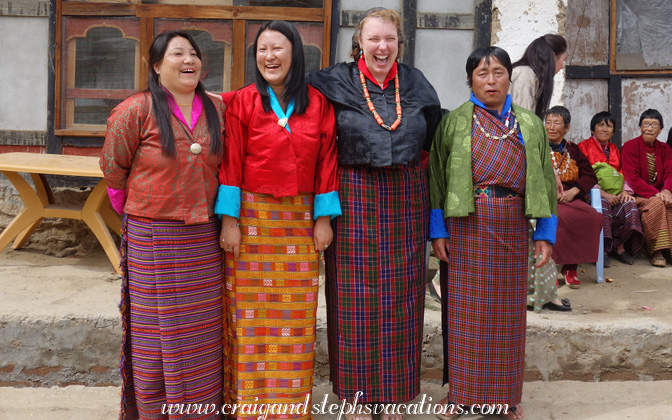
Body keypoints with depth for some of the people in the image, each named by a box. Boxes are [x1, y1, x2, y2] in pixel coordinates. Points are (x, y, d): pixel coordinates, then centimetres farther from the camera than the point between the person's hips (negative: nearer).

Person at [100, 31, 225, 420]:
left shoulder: (217, 110, 5)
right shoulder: (137, 111, -7)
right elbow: (113, 169, 2)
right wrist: (135, 213, 10)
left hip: (204, 238, 4)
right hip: (153, 238, -4)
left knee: (202, 328, 11)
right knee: (158, 329, 4)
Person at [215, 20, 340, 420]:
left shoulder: (318, 103, 5)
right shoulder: (243, 102, -1)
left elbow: (326, 163, 4)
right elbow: (231, 163, -4)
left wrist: (323, 218, 0)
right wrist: (229, 219, -9)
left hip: (300, 220, 2)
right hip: (252, 219, -2)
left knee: (296, 317, 6)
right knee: (251, 314, 3)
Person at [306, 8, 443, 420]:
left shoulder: (415, 84, 9)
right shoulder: (336, 83, 0)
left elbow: (435, 137, 21)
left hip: (406, 199, 3)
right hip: (354, 197, -2)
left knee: (399, 294, 8)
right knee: (355, 296, 2)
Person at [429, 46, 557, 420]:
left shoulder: (530, 125, 9)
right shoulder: (454, 122, 2)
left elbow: (545, 180, 9)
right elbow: (436, 176, -1)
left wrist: (546, 233, 2)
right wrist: (438, 230, -7)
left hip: (511, 227, 2)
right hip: (465, 227, -2)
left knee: (507, 312, 8)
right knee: (464, 310, 3)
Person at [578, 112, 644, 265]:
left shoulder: (615, 150, 23)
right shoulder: (584, 147, 6)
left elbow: (622, 174, 14)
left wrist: (625, 191, -9)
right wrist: (603, 194, -17)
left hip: (614, 194, 5)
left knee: (629, 204, -27)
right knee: (603, 204, -37)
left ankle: (620, 246, -17)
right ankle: (601, 249, -29)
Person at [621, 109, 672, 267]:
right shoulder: (630, 147, -2)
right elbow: (632, 178, -11)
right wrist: (654, 194, -23)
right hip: (638, 195, -4)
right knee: (656, 204, -33)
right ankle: (656, 252, -27)